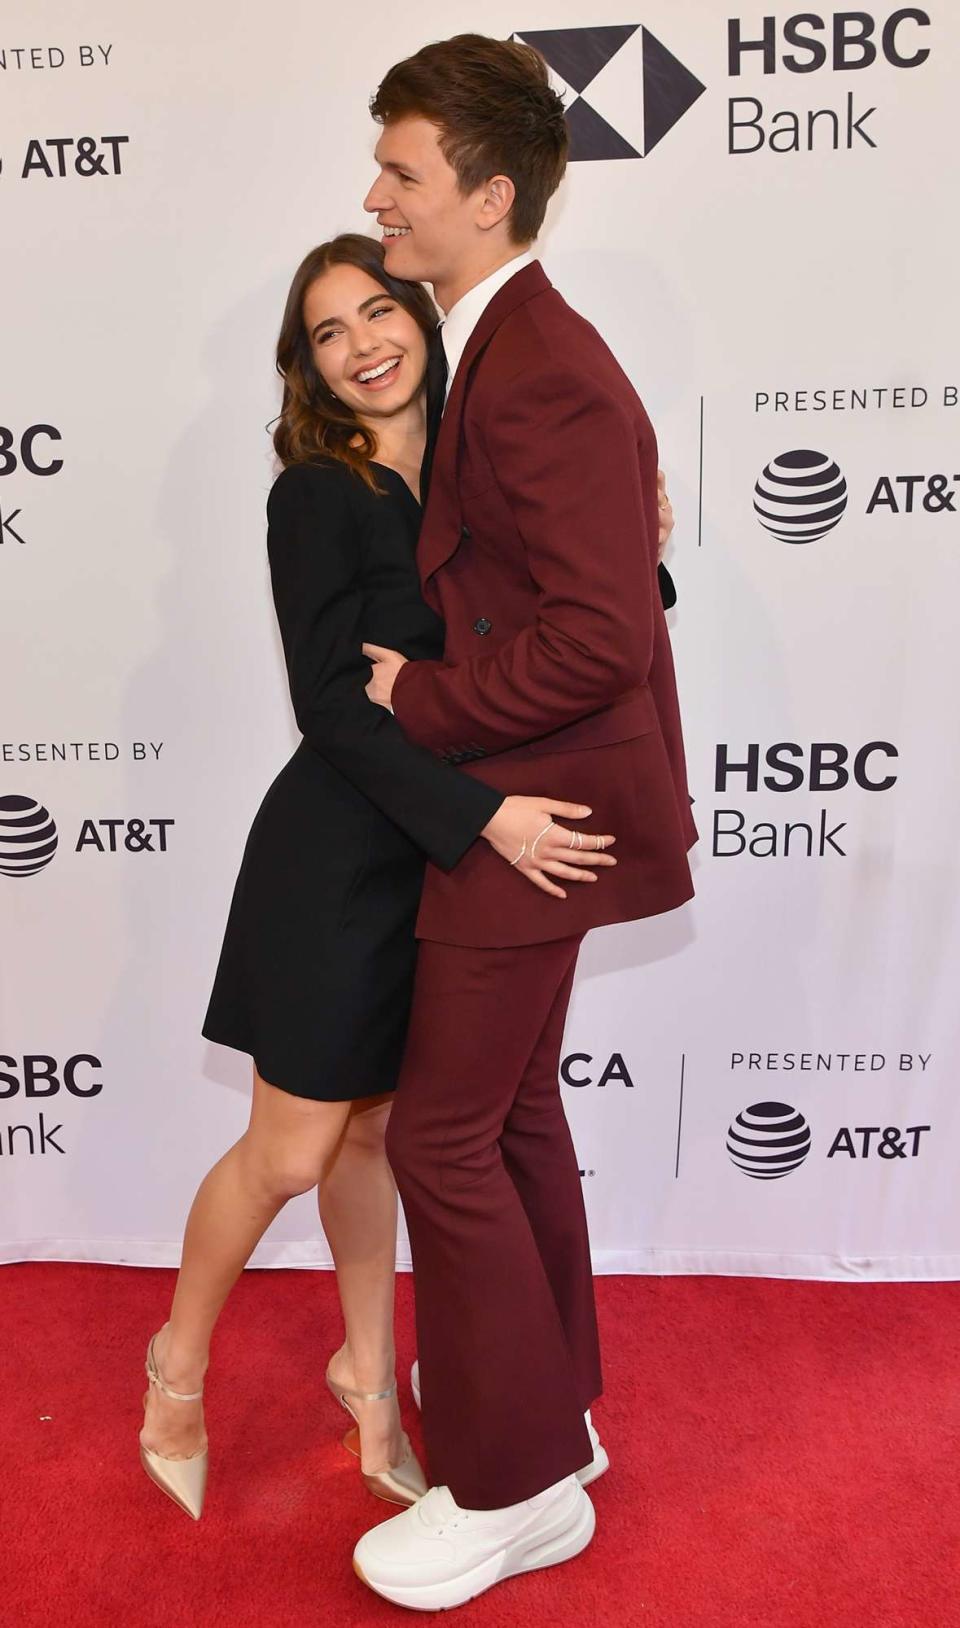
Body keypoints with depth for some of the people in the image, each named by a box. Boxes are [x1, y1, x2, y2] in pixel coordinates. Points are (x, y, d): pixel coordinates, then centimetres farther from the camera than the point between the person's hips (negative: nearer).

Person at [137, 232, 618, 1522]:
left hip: (436, 857, 5)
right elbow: (333, 707, -19)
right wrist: (483, 814, -25)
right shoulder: (319, 496, -12)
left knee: (378, 1129, 18)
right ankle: (179, 1364, 33)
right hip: (336, 859, -5)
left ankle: (369, 1370, 38)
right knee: (291, 1151, 5)